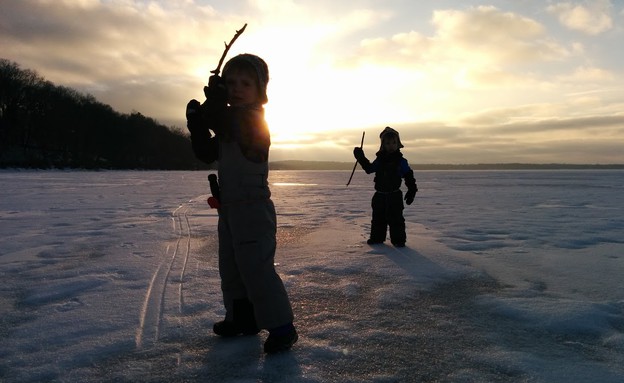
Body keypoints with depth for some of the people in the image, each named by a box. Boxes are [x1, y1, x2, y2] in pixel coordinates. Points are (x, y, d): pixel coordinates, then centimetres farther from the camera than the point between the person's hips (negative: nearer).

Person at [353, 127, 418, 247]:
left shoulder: (401, 161, -5)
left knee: (395, 219, -3)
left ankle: (398, 239, 6)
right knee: (378, 218, 12)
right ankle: (377, 237, 24)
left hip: (394, 196, -4)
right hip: (380, 195, 4)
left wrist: (411, 191, -5)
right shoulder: (379, 160, 6)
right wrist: (361, 158, 8)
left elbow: (409, 177, -1)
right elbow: (369, 169, 17)